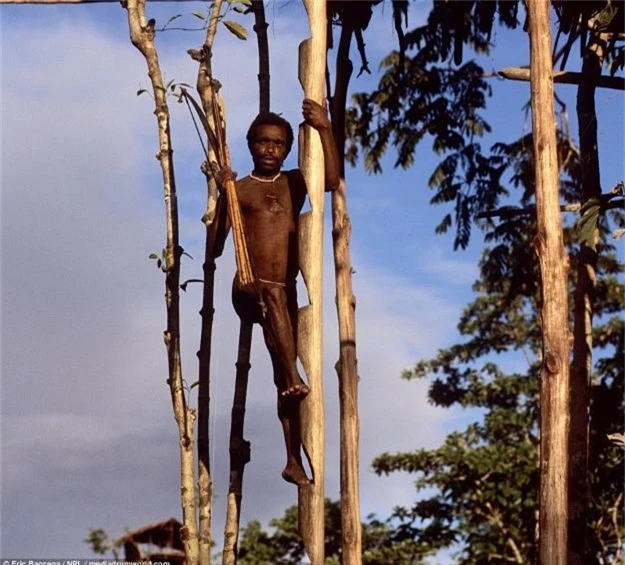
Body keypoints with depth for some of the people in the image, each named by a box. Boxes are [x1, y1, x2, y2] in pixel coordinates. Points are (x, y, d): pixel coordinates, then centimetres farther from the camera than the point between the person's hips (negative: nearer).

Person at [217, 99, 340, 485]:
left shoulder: (294, 183, 15)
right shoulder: (239, 189, 7)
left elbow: (332, 180, -6)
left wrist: (325, 129, -13)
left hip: (285, 294, 4)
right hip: (249, 290, -4)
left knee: (285, 377, 2)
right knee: (274, 295, -39)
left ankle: (294, 460, 4)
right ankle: (293, 377, -50)